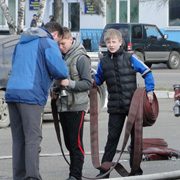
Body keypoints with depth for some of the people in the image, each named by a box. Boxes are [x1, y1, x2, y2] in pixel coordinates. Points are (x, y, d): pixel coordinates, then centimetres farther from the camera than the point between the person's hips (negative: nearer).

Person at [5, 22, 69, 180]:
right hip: (31, 94, -7)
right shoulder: (49, 43, 0)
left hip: (12, 92, 7)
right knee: (33, 138, -8)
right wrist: (63, 77, 13)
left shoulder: (22, 43, 25)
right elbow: (60, 70, -11)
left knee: (18, 139, 9)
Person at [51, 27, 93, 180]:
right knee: (68, 143, 10)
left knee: (76, 142, -7)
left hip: (76, 106, -7)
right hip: (63, 106, 7)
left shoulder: (81, 58, -8)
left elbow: (88, 83, -10)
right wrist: (55, 88, 6)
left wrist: (69, 83, -22)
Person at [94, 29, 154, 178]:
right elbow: (98, 80, 18)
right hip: (115, 108, 2)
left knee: (135, 137, 4)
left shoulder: (130, 58, -3)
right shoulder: (103, 62, 6)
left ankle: (136, 169, 14)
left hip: (133, 104, -1)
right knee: (112, 138, 1)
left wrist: (149, 90, -7)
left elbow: (147, 72, 2)